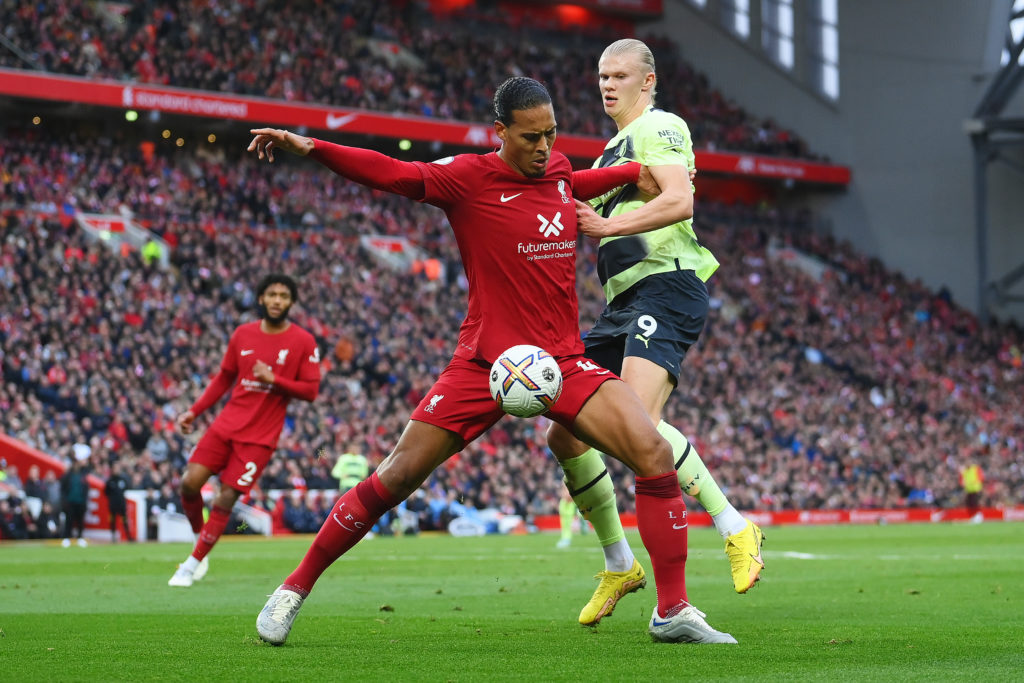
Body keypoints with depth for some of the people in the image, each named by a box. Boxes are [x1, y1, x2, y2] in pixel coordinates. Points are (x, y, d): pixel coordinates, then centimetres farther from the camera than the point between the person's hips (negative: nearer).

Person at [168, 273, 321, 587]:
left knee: (226, 498, -9)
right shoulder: (243, 334, 7)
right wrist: (195, 411, 11)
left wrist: (273, 379, -18)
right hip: (227, 424, 4)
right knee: (189, 483, -9)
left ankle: (193, 563, 1)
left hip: (260, 436, -4)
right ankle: (200, 536, 18)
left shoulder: (303, 342, -3)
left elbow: (311, 390, -5)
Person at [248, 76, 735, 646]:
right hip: (486, 362, -4)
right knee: (397, 476, -6)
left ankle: (674, 610, -5)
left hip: (563, 361, 4)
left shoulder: (558, 172, 9)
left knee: (656, 454, -14)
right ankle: (296, 588, 11)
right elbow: (394, 173, -21)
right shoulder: (470, 178, -8)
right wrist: (309, 148, -34)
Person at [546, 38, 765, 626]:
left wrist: (609, 224, -26)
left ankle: (735, 529, -21)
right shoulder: (613, 147, 27)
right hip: (625, 301, 10)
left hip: (668, 286, -10)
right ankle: (619, 566, 14)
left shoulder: (658, 127, -3)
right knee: (565, 433, 4)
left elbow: (680, 201, -20)